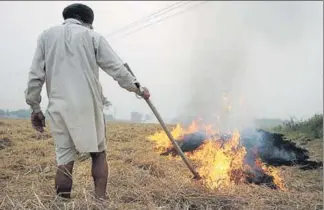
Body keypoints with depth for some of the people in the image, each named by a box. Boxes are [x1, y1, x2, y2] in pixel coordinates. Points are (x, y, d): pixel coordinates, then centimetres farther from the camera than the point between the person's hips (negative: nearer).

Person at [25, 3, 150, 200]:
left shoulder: (47, 36, 12)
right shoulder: (92, 36, 5)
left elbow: (35, 75, 7)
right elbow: (117, 68, 2)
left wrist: (35, 107, 12)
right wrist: (137, 88, 13)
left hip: (59, 107, 2)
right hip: (87, 105, -2)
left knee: (64, 160, 8)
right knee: (98, 153, 12)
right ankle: (101, 199, 9)